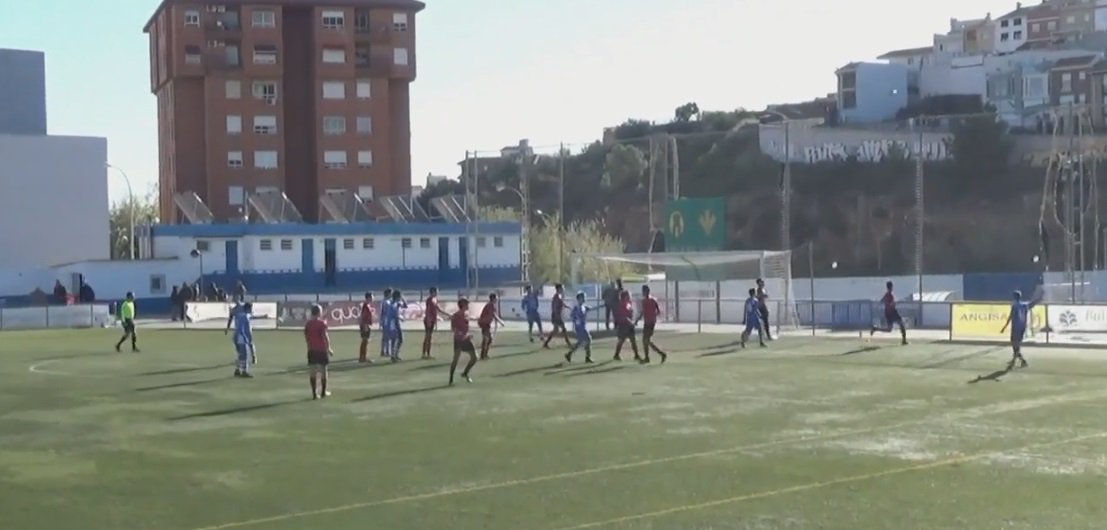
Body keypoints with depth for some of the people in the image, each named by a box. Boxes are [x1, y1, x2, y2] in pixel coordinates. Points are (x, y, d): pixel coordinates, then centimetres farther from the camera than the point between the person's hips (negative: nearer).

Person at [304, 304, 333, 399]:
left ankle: (314, 393, 1)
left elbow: (306, 337, 6)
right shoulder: (322, 323, -10)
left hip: (311, 350, 3)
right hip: (322, 349, -3)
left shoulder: (308, 324, 3)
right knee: (323, 370, 9)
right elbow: (325, 336, -13)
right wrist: (329, 348, -5)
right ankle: (323, 392, 16)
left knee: (312, 371, 4)